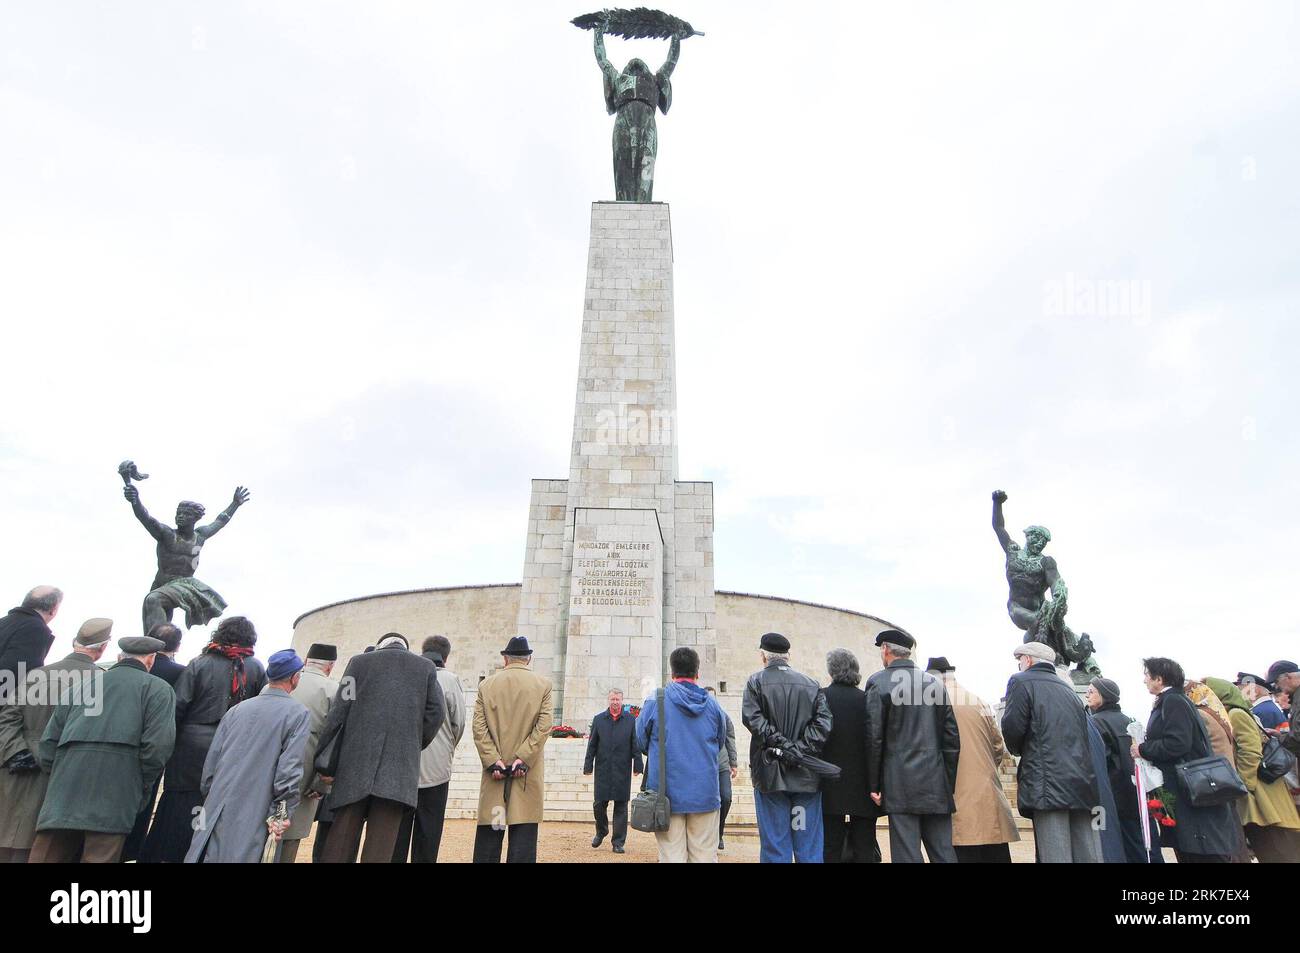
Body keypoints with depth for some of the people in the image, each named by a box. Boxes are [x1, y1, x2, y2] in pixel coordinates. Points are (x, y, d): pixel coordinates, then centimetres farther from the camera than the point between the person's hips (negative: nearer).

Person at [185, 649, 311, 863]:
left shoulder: (237, 709, 8)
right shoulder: (299, 714, -6)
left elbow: (211, 759, 11)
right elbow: (290, 768, -12)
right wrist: (281, 814, -7)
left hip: (216, 808, 4)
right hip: (251, 817, -4)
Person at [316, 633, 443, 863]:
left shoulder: (359, 661, 10)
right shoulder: (426, 667, 11)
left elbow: (339, 712, 3)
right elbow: (435, 713, 3)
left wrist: (326, 764, 4)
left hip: (355, 764, 1)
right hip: (400, 767, 0)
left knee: (340, 845, 7)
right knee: (379, 848, 1)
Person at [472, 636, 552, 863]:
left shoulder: (486, 684, 4)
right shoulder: (543, 684, -1)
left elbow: (479, 728, -2)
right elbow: (544, 727, -9)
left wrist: (493, 761, -5)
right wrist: (523, 758, -10)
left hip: (494, 769, 2)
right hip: (529, 772, -1)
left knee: (489, 831, 9)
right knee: (524, 831, 2)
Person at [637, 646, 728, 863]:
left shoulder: (655, 701, -6)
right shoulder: (712, 704, 1)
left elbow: (641, 742, 4)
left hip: (667, 793, -2)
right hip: (705, 793, 2)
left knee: (672, 856, 3)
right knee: (705, 856, 8)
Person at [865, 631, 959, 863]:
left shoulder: (878, 683, -4)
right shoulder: (935, 683, 10)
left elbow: (874, 738, -8)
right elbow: (952, 738, 9)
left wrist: (873, 785, -1)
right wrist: (949, 783, 14)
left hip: (900, 784, -4)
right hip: (937, 784, 5)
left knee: (907, 855, -1)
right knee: (944, 854, 10)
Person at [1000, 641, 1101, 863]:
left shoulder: (1021, 681, 2)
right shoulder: (1066, 688, 24)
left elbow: (1012, 728, -8)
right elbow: (1085, 731, 20)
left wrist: (1019, 750, 12)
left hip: (1048, 781, -7)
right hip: (1083, 781, 7)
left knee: (1056, 855, -8)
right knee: (1088, 855, 7)